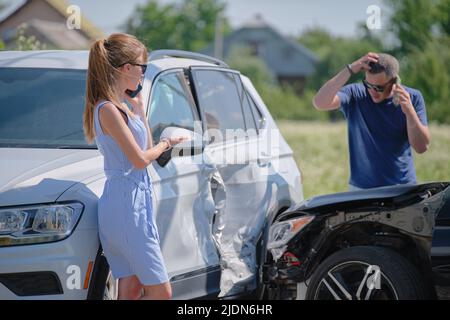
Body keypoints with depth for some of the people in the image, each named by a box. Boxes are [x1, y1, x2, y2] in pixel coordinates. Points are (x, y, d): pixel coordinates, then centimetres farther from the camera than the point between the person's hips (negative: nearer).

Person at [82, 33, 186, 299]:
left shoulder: (123, 106, 13)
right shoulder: (108, 110, -16)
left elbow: (146, 149, 15)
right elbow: (141, 159, -18)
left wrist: (139, 107, 15)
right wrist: (166, 144, 1)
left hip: (137, 200, 10)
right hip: (127, 207, -10)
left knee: (132, 290, 10)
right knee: (161, 292, -7)